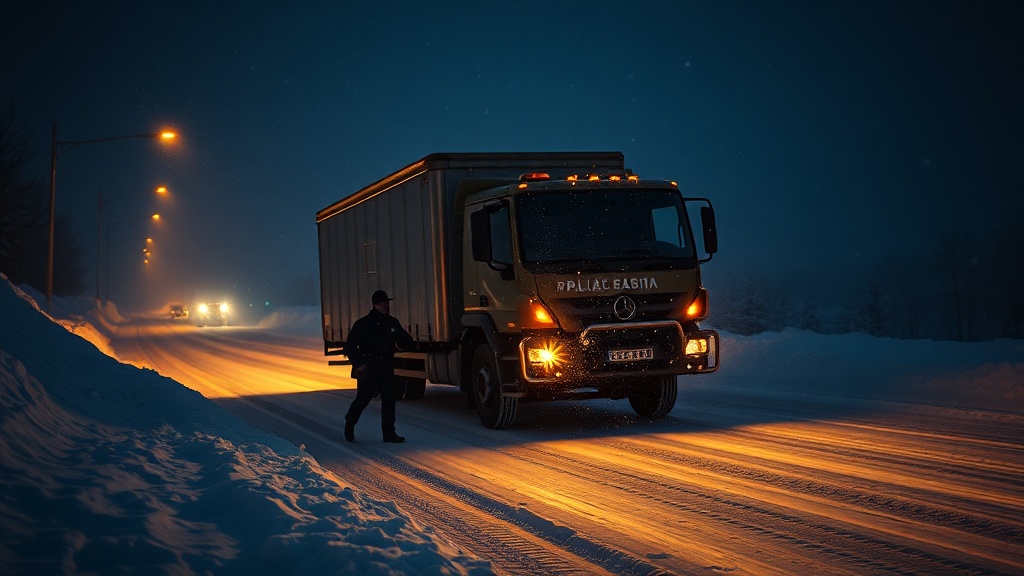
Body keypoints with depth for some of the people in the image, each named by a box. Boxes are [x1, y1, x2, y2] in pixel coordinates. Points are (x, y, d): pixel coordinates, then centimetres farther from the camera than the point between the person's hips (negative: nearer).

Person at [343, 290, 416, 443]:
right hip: (368, 368, -4)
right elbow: (349, 348, -4)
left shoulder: (392, 323, 8)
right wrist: (359, 364, -14)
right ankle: (349, 426, 22)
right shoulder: (363, 324, -6)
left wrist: (413, 344, -12)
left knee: (389, 399, 0)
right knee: (363, 398, -1)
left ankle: (389, 433, 6)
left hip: (386, 367, 5)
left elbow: (404, 342, 12)